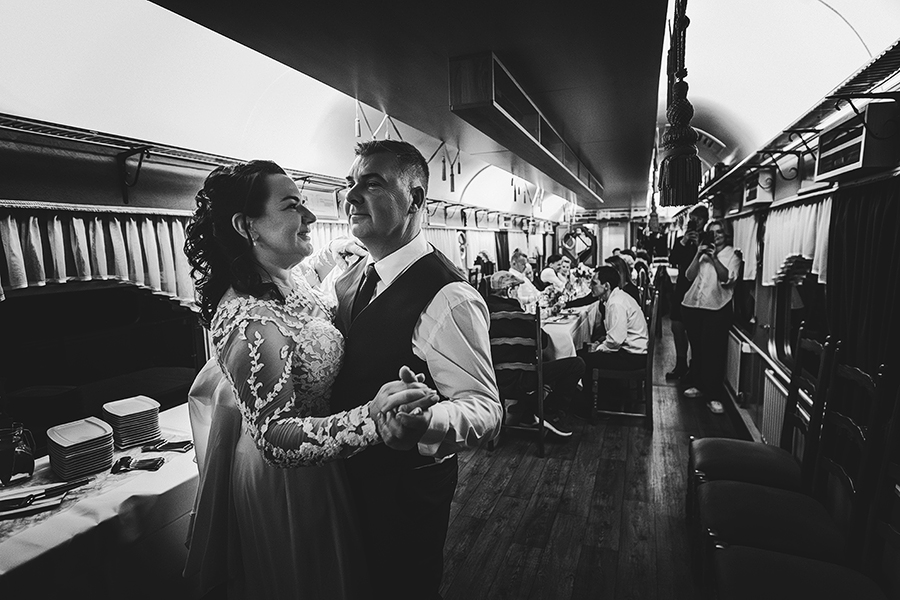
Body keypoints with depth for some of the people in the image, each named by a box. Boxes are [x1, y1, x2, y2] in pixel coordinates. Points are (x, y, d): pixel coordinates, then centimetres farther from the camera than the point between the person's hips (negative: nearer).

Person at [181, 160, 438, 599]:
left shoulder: (285, 282, -5)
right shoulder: (251, 322, -33)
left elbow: (325, 320, 13)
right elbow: (276, 438, -34)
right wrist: (370, 417, -46)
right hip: (286, 484, -8)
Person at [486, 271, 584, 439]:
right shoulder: (512, 313, -19)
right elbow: (543, 342, -9)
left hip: (491, 378, 9)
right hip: (512, 381, -9)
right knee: (576, 364, -8)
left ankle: (524, 413, 26)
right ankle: (549, 414, 4)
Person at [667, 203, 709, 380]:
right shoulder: (681, 240, 13)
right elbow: (672, 261, 1)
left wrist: (699, 245, -14)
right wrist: (682, 243, -8)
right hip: (682, 287, 4)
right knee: (677, 326, 4)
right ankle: (681, 364, 17)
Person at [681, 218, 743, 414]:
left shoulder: (733, 255, 4)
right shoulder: (704, 252, 14)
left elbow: (727, 279, -11)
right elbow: (689, 276, 5)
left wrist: (714, 258, -16)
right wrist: (698, 255, -4)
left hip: (717, 308, -4)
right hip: (693, 305, 4)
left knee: (713, 351, -5)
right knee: (696, 348, 12)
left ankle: (714, 396, 1)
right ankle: (698, 385, 26)